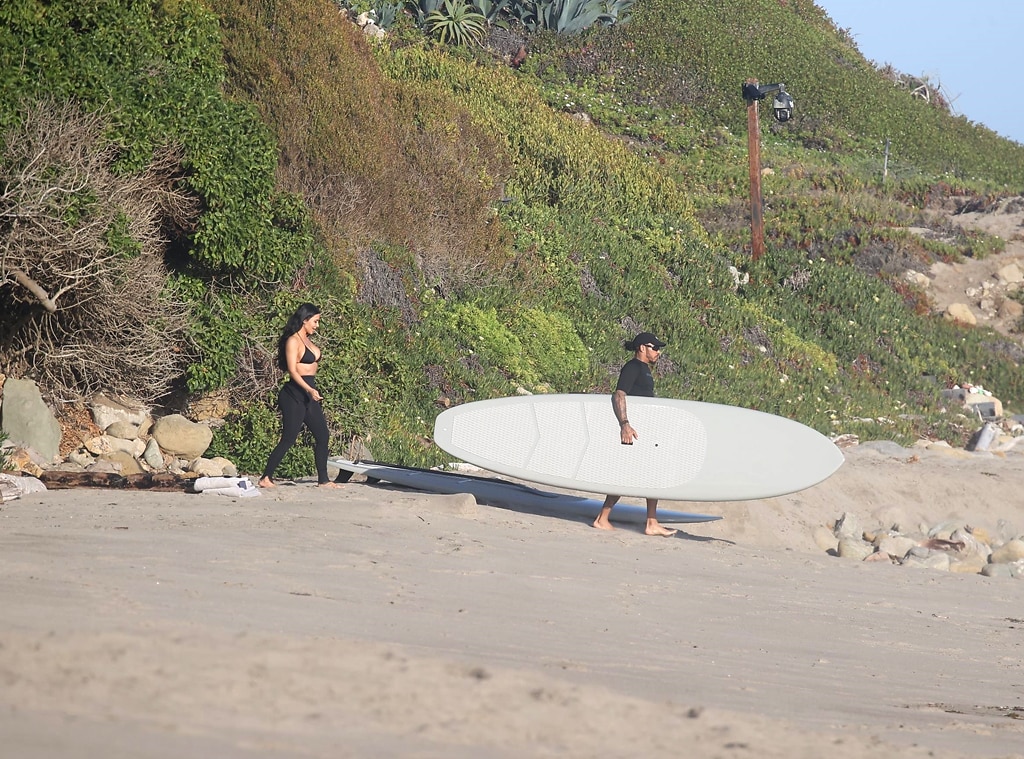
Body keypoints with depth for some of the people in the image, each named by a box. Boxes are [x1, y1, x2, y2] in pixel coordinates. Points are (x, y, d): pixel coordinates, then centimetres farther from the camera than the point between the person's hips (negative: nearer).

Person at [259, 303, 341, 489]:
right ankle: (266, 478, -2)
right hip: (295, 394, -9)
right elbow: (292, 370, -19)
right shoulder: (293, 341, -11)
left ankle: (323, 480, 11)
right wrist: (309, 390, -29)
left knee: (323, 436, 6)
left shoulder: (308, 340, 16)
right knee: (288, 439, -8)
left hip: (309, 393, 9)